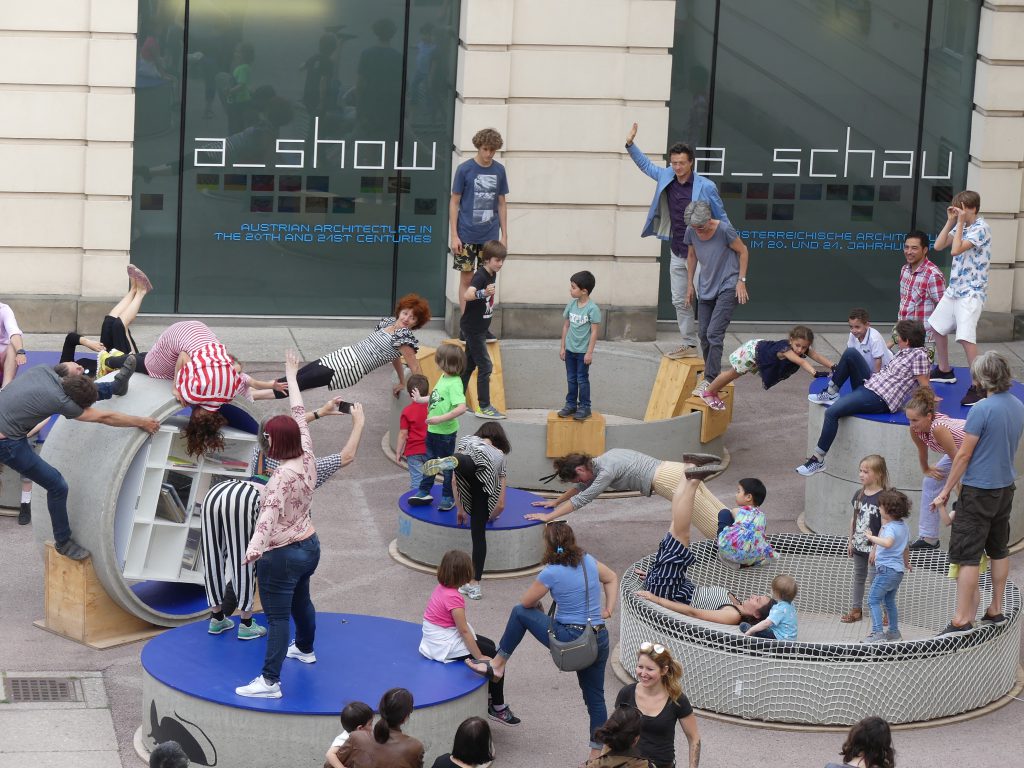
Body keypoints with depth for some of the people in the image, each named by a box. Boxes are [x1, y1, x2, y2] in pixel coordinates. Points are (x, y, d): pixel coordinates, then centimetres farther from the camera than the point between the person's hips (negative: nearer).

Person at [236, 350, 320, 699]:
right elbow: (300, 416, 9)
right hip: (309, 545, 9)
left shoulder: (282, 476, -26)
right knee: (300, 600, 30)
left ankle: (270, 682, -5)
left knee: (277, 615, -6)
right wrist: (291, 376, 20)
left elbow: (270, 513, -43)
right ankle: (305, 649, 52)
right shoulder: (308, 459, -4)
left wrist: (255, 546, -58)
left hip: (282, 554, -9)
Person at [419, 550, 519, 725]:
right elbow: (464, 631, -23)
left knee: (489, 645, 21)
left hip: (437, 638, 10)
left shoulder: (441, 588, 3)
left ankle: (487, 696, 27)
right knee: (494, 656, -4)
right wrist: (480, 657, -18)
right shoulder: (453, 597, -25)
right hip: (446, 647, -10)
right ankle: (498, 708, 7)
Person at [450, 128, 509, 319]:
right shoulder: (465, 169, -5)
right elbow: (454, 203, -3)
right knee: (466, 278, 2)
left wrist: (504, 235, 7)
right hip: (467, 235, -3)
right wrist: (454, 235, -9)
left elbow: (501, 204, 11)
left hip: (490, 236, 3)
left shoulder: (499, 170, 4)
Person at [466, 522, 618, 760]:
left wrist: (538, 606, 23)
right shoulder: (588, 560, 4)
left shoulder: (551, 573, -13)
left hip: (569, 640, -6)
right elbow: (612, 578, 23)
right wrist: (608, 610, 18)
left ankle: (497, 665, 20)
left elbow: (526, 602, 1)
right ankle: (597, 753, 17)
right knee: (595, 697, 15)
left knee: (520, 612, 11)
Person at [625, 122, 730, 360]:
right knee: (680, 301, 9)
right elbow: (645, 164, 19)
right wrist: (630, 144, 8)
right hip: (677, 253, 6)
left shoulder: (706, 187, -13)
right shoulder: (666, 178, 1)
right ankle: (689, 345, 18)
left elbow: (721, 217, -3)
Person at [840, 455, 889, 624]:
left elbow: (884, 526, -18)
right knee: (858, 577, 18)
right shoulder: (859, 495, 3)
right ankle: (856, 610, 31)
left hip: (873, 547, -7)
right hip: (859, 546, 7)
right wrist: (851, 541, 13)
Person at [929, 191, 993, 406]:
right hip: (954, 289, 9)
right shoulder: (961, 226, 10)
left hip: (971, 292, -9)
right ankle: (944, 371, 37)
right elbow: (939, 246, 8)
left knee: (965, 337, -20)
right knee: (936, 327, 20)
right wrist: (950, 221, 1)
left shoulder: (981, 228, -15)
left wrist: (960, 223, -17)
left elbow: (956, 250, -24)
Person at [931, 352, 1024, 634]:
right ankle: (995, 610, 24)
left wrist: (946, 491, -8)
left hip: (979, 491, -8)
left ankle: (961, 620, -5)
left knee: (967, 555, -5)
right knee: (999, 550, 17)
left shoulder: (982, 410, -20)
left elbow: (964, 455, -16)